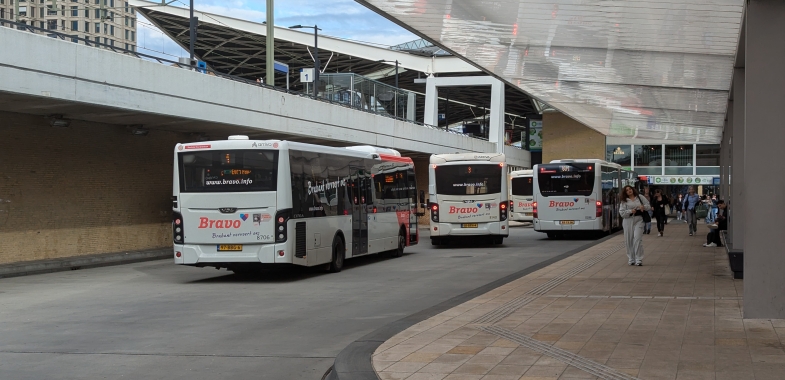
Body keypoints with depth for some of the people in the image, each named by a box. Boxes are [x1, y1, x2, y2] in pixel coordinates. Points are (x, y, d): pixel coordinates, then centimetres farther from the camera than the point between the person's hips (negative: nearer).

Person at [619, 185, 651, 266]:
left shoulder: (640, 197, 10)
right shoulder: (624, 201, 9)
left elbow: (649, 206, 12)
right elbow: (621, 212, 1)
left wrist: (643, 206, -10)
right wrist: (630, 211, -14)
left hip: (638, 220, -1)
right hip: (628, 221, 2)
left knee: (637, 239, -13)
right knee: (629, 240, 3)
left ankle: (639, 260, -11)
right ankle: (631, 259, 14)